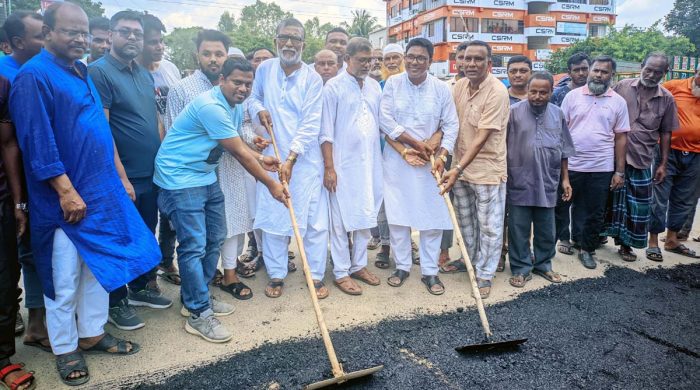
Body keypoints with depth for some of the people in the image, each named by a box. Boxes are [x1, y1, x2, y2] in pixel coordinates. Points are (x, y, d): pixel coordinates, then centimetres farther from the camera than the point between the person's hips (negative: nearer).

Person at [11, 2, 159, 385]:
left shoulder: (81, 73, 13)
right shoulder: (33, 76, -12)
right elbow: (37, 142, -18)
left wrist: (120, 177, 14)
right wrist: (66, 191, -19)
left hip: (102, 192, 8)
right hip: (65, 199, -8)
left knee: (99, 267, 16)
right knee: (64, 278, 6)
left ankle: (92, 333, 32)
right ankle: (65, 349, 23)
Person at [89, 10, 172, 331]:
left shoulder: (145, 74, 12)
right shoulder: (99, 71, -11)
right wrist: (120, 177, -20)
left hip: (151, 173, 7)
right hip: (123, 177, -7)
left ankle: (142, 287, 35)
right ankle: (116, 302, 21)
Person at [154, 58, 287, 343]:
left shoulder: (235, 107, 8)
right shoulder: (211, 106, -24)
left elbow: (236, 146, 19)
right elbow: (239, 153, -22)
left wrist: (260, 158, 1)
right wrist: (271, 185, -16)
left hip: (206, 177, 10)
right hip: (180, 179, -10)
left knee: (214, 239, 13)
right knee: (194, 246, -8)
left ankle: (196, 297, 29)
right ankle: (198, 315, 3)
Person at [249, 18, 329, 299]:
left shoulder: (312, 78, -6)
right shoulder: (264, 69, 5)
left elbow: (310, 124, -12)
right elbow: (253, 98, 22)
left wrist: (290, 159, -19)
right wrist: (259, 109, -3)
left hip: (305, 158, -3)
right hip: (271, 156, 3)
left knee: (314, 218, 1)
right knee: (272, 216, 7)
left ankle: (316, 276, 16)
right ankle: (276, 275, 22)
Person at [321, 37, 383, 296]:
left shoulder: (374, 87, 10)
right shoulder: (333, 87, -6)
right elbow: (326, 131, -8)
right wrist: (329, 167, -13)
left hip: (371, 163, 6)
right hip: (343, 165, -6)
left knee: (366, 216, 12)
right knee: (341, 219, 1)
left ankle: (359, 265, 27)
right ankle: (341, 272, 13)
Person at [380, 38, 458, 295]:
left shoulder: (441, 88, -1)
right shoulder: (393, 84, 0)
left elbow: (451, 125, 0)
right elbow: (384, 119, -7)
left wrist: (442, 155, -14)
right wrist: (415, 143, -12)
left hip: (429, 161, 0)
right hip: (397, 159, 0)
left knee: (432, 216, 2)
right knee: (397, 215, 5)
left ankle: (430, 271, 15)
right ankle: (402, 266, 22)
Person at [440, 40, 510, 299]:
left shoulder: (497, 92, -20)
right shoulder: (460, 86, 1)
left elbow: (482, 138, -24)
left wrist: (458, 169, -28)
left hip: (487, 169, -6)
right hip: (461, 166, 7)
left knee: (489, 226, 5)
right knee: (465, 220, 20)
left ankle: (484, 275, 20)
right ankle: (471, 260, 40)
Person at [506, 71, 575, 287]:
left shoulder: (557, 114, 6)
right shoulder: (514, 112, -6)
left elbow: (564, 150, 13)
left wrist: (565, 178, 12)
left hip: (547, 183, 4)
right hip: (519, 183, -3)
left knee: (546, 230, 14)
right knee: (519, 230, 5)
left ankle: (543, 264, 31)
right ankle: (521, 268, 18)